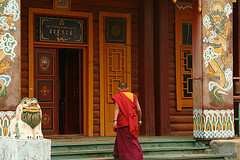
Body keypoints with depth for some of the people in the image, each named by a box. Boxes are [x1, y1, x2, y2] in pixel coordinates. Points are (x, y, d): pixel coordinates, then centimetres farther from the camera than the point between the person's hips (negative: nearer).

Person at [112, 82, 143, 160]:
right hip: (132, 123, 4)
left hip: (123, 122, -4)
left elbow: (117, 108, -17)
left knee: (126, 142, 1)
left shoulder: (118, 96, -2)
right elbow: (139, 110, 5)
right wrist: (139, 120, 19)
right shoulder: (133, 96, 8)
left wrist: (115, 121, -25)